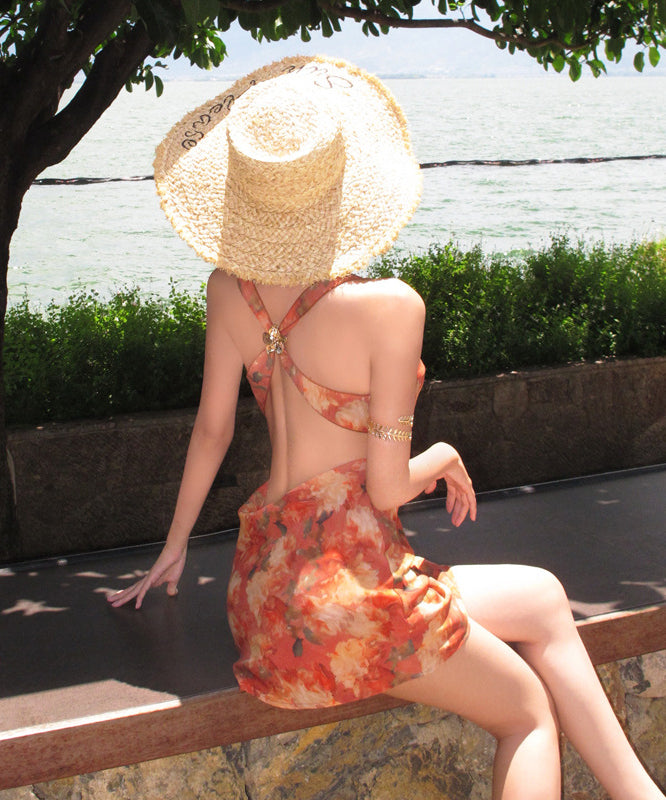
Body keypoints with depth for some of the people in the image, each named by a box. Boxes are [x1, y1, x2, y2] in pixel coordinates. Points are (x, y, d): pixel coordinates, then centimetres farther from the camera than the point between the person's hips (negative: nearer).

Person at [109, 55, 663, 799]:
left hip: (272, 571, 7)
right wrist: (445, 457, 7)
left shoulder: (231, 289, -1)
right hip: (348, 585, -7)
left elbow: (211, 429, 8)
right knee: (530, 713, 14)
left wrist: (174, 548, 21)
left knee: (543, 599, 20)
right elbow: (388, 486, -15)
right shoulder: (388, 306, -19)